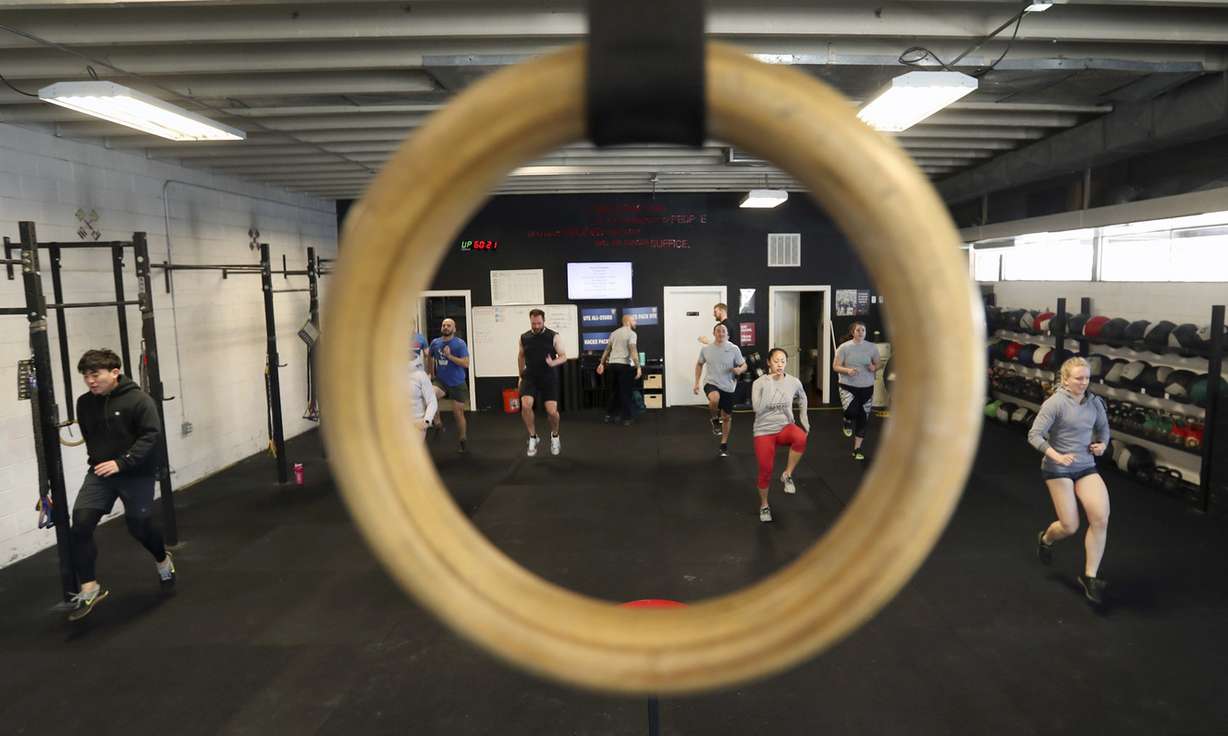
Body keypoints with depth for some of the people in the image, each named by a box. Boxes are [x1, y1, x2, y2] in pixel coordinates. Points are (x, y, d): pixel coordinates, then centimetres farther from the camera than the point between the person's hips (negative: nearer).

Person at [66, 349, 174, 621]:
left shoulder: (139, 400, -16)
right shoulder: (84, 403, 1)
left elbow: (152, 435, -21)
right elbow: (89, 436, 18)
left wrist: (121, 462, -27)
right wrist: (98, 459, 12)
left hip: (137, 474, -4)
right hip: (100, 472, 4)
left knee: (140, 526, 6)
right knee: (80, 524, -11)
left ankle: (163, 560, 39)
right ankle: (89, 588, 0)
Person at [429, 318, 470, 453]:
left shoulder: (460, 343, -11)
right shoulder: (435, 342, 2)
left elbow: (466, 363, -18)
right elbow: (431, 358, 21)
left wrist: (450, 356, -25)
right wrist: (432, 374, 18)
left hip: (457, 383, -3)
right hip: (441, 381, 3)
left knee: (458, 412, 4)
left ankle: (462, 442, 22)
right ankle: (438, 422, -6)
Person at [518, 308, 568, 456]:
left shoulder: (553, 336, -5)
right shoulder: (524, 337, 3)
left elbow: (563, 356, -3)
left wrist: (553, 363, -24)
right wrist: (521, 375, 20)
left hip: (549, 378, -1)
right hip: (530, 377, 1)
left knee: (552, 411, -8)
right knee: (525, 405, -22)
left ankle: (555, 436, 24)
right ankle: (533, 437, -2)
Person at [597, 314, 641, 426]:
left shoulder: (614, 333, 15)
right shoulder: (631, 333, -6)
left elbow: (607, 350, 15)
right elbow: (633, 351, -17)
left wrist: (602, 364, 19)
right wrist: (638, 367, -20)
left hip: (612, 364, 7)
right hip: (624, 365, -7)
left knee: (615, 391, 18)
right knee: (625, 392, 0)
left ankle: (609, 415, 21)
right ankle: (626, 418, 3)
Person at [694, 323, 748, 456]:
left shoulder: (733, 349, -7)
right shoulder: (705, 349, -3)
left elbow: (744, 365, 1)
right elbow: (699, 364, 13)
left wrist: (740, 370, -23)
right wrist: (696, 382, 7)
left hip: (728, 387, 1)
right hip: (711, 383, -1)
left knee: (727, 417, 11)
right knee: (715, 398, -36)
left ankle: (724, 444, 32)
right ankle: (714, 419, -4)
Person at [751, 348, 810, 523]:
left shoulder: (794, 382, -4)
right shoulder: (759, 383, -10)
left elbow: (803, 399, 18)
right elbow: (758, 408, -23)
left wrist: (805, 421, 15)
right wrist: (768, 385, -26)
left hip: (785, 426, 1)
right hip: (764, 431, -1)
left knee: (801, 438, -35)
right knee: (766, 471, -3)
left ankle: (787, 475, -14)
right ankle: (764, 505, 25)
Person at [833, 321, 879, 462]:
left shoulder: (872, 347, 2)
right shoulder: (844, 347, -6)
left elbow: (877, 365, 11)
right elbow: (835, 366, -5)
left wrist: (874, 368, -13)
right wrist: (848, 370, -24)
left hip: (866, 387, 3)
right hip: (848, 386, -3)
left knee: (863, 419, 7)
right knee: (851, 411, -28)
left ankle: (857, 449, 23)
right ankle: (848, 422, 11)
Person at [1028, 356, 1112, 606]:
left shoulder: (1094, 402, 2)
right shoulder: (1055, 403, -14)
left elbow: (1103, 427, 21)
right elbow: (1034, 435, -16)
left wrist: (1102, 444, 1)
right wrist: (1057, 456, -27)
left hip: (1086, 467, 5)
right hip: (1058, 470, -5)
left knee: (1101, 518, -14)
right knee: (1070, 526, -2)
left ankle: (1090, 576, 2)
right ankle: (1046, 538, 37)